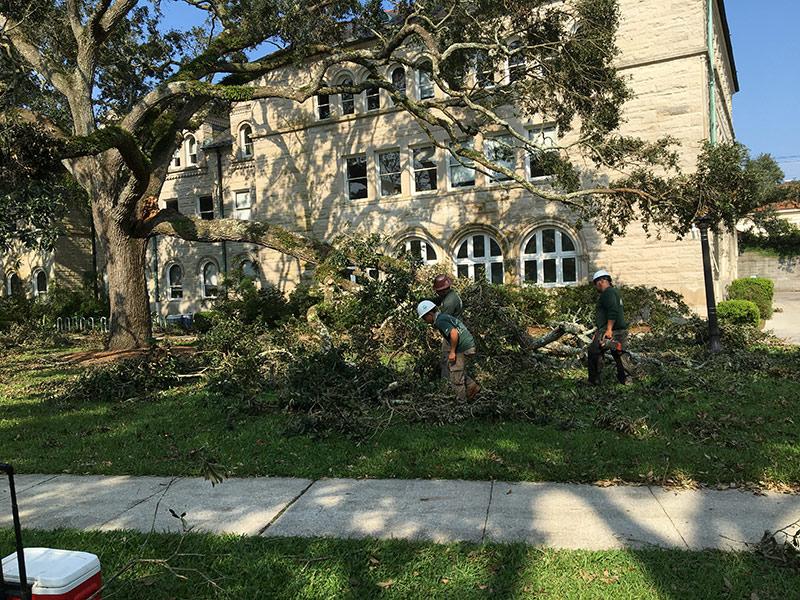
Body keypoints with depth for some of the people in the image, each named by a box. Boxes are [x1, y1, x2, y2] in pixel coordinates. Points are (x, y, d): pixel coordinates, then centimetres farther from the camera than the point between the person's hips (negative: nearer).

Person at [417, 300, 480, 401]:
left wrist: (452, 352, -18)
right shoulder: (444, 316, 16)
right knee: (450, 366, 21)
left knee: (456, 377, 0)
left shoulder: (440, 321, -15)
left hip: (462, 348, -10)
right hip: (468, 344, 10)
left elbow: (454, 333, -27)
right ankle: (472, 387, 21)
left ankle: (461, 401, 11)